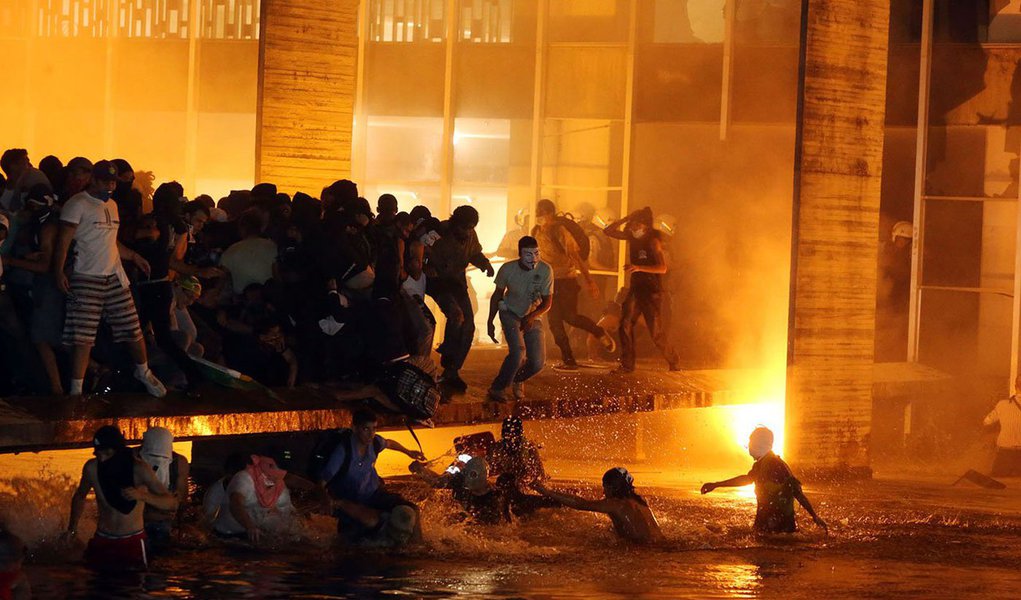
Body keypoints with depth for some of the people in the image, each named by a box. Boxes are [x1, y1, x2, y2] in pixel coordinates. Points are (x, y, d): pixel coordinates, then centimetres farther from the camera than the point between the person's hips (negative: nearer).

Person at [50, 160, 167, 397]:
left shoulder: (111, 206, 18)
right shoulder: (78, 204, -7)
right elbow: (64, 240, -12)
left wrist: (133, 256, 23)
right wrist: (59, 272, -21)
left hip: (115, 277, 7)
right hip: (86, 280, -7)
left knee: (133, 329, 10)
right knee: (83, 337, -10)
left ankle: (143, 372, 32)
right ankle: (76, 390, -6)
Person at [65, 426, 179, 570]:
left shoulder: (138, 469, -17)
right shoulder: (92, 468, -6)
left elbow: (172, 504, -21)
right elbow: (80, 496, 17)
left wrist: (142, 495, -37)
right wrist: (72, 526, 5)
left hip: (132, 542, -3)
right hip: (102, 540, 3)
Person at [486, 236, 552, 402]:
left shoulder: (545, 270, -20)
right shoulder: (508, 269, -19)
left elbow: (547, 302, -13)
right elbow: (497, 296, -1)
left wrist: (532, 316, -31)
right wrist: (490, 322, 0)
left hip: (533, 317, 2)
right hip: (510, 313, -2)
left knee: (537, 363, -5)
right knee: (518, 350, -27)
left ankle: (517, 379, 31)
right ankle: (497, 388, -9)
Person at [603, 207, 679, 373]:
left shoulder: (653, 241, -12)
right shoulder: (632, 237, 7)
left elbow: (662, 268, -18)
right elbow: (608, 231, 9)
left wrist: (639, 268, -29)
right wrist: (626, 219, -2)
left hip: (652, 291, -6)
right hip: (636, 289, 6)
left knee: (656, 332, -3)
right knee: (625, 325, -5)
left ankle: (673, 362, 13)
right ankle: (627, 364, -1)